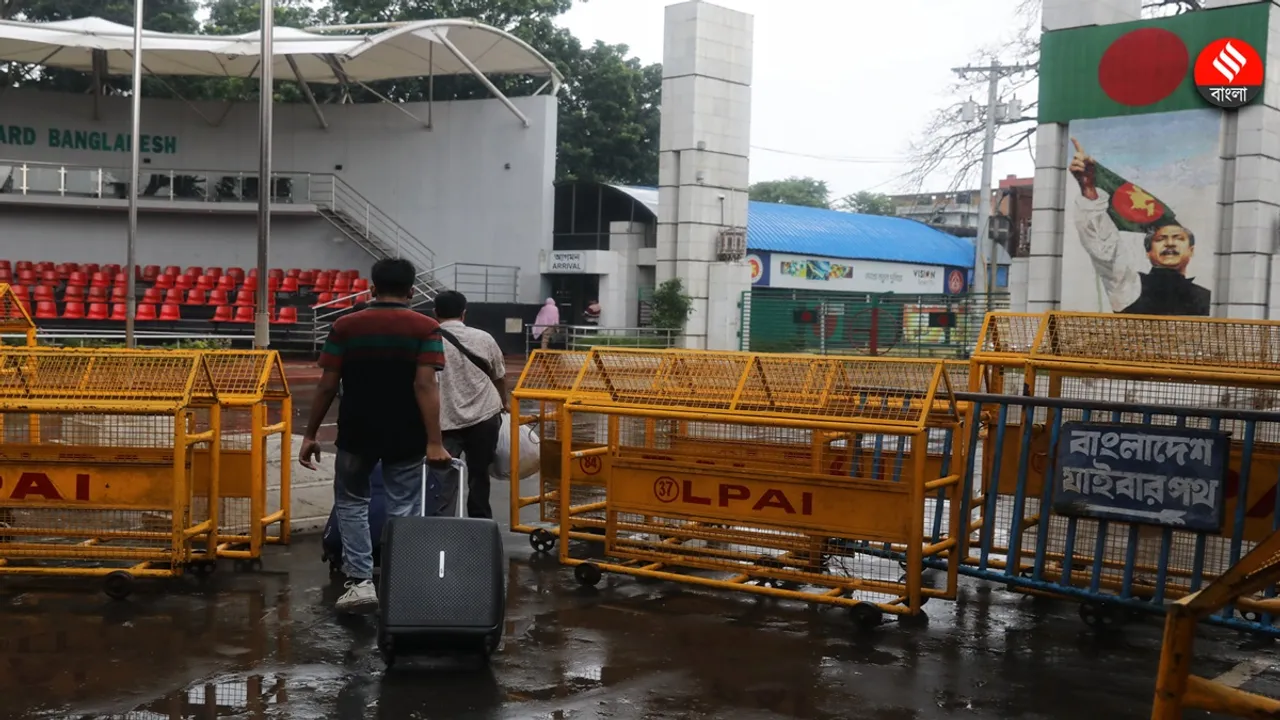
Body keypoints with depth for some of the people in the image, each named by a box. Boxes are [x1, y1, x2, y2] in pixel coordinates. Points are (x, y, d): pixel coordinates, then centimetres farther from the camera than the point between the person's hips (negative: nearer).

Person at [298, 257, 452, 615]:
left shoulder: (345, 326, -1)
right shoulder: (425, 328, -5)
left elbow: (327, 386, -3)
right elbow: (425, 386, -15)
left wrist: (310, 434, 5)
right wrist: (434, 442, -18)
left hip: (357, 433, 1)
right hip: (406, 437, 0)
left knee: (351, 502, 16)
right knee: (403, 511, 9)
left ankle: (360, 582, 7)